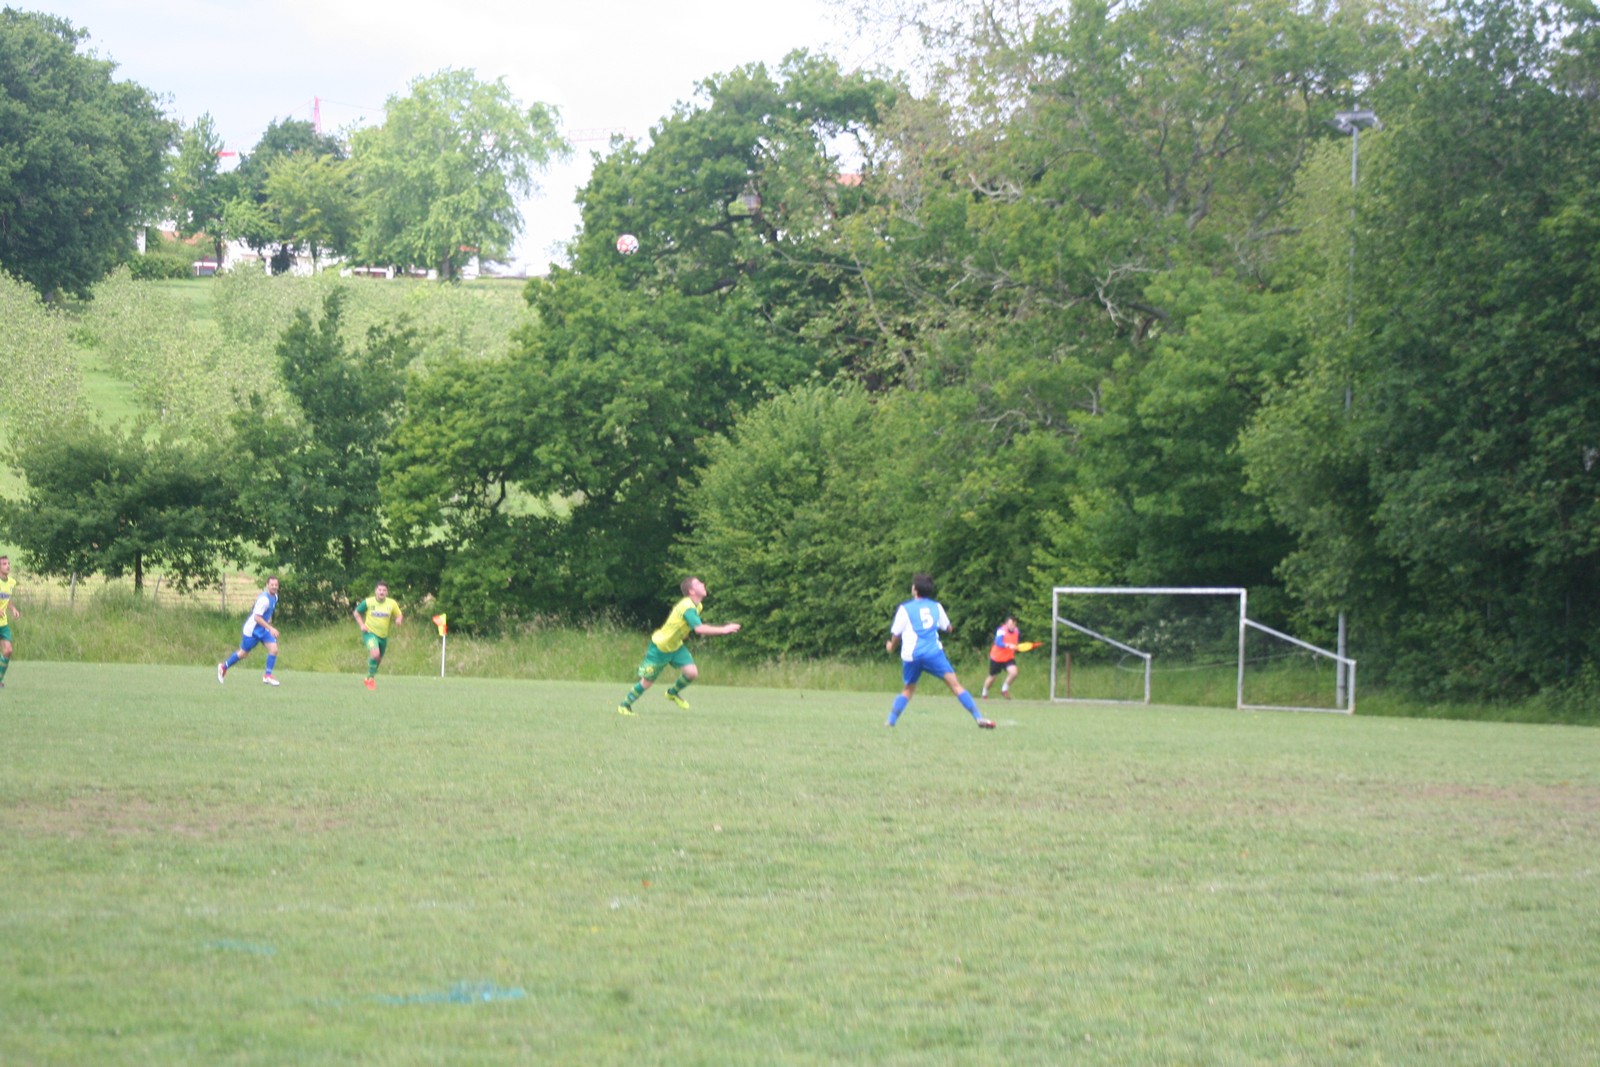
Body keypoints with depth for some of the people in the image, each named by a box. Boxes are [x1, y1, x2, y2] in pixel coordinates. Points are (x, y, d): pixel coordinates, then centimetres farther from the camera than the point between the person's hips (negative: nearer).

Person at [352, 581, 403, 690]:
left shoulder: (392, 604, -3)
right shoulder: (368, 602, -8)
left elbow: (399, 615, 9)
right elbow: (356, 612, 6)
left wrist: (399, 620, -15)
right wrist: (361, 625, -8)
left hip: (383, 636, 4)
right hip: (370, 633, -4)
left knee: (378, 660, 15)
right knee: (375, 654, -28)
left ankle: (368, 679, 39)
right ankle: (371, 678, -10)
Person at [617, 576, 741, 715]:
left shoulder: (697, 606, 0)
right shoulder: (687, 607, -31)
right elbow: (699, 629, -43)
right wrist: (723, 630, -40)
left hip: (675, 646, 8)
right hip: (660, 647, -8)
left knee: (692, 672, -9)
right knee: (647, 681, 1)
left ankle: (673, 693, 19)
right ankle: (624, 706, 21)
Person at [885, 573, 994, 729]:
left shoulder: (905, 609, 7)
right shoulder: (936, 606, 13)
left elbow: (896, 634, 10)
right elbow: (948, 628, 23)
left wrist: (891, 646, 32)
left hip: (911, 655, 0)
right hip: (933, 651, 0)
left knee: (908, 689, 20)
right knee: (955, 684, -5)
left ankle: (891, 721, 9)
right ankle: (978, 717, -15)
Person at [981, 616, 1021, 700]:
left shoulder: (1017, 632, -5)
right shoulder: (1002, 631, -23)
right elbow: (998, 643, -39)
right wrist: (1008, 645, -52)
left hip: (1009, 658, 4)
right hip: (997, 657, -4)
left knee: (1013, 673, -21)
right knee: (992, 677, 11)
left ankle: (1004, 689, 4)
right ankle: (984, 693, 39)